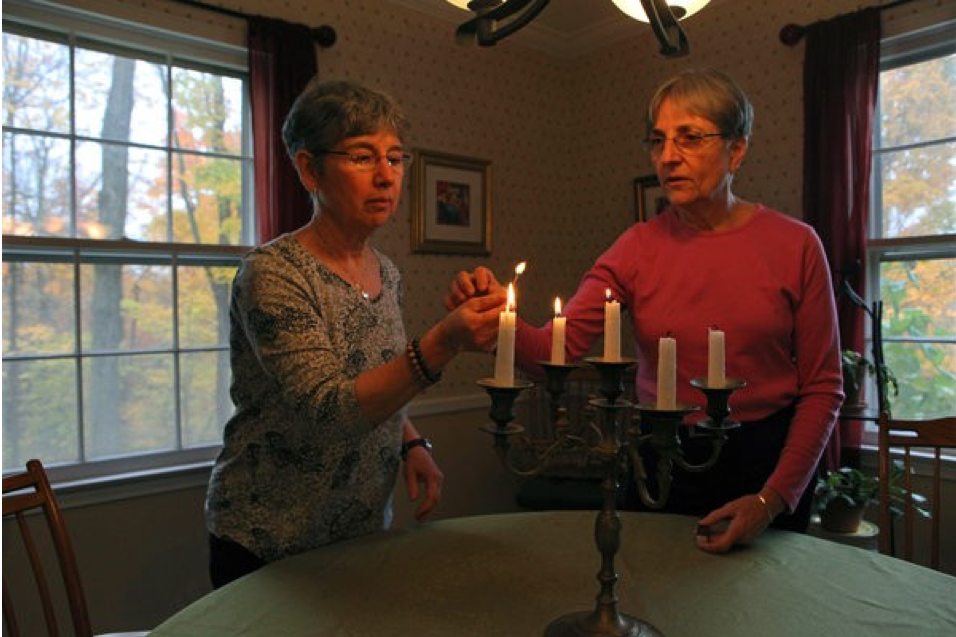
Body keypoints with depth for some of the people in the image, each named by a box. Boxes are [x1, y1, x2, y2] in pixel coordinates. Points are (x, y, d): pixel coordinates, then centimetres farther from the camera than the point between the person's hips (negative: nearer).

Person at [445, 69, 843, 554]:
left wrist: (773, 499, -13)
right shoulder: (639, 247, -5)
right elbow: (555, 349, -16)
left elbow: (822, 387, -5)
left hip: (770, 462, 0)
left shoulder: (794, 244, -8)